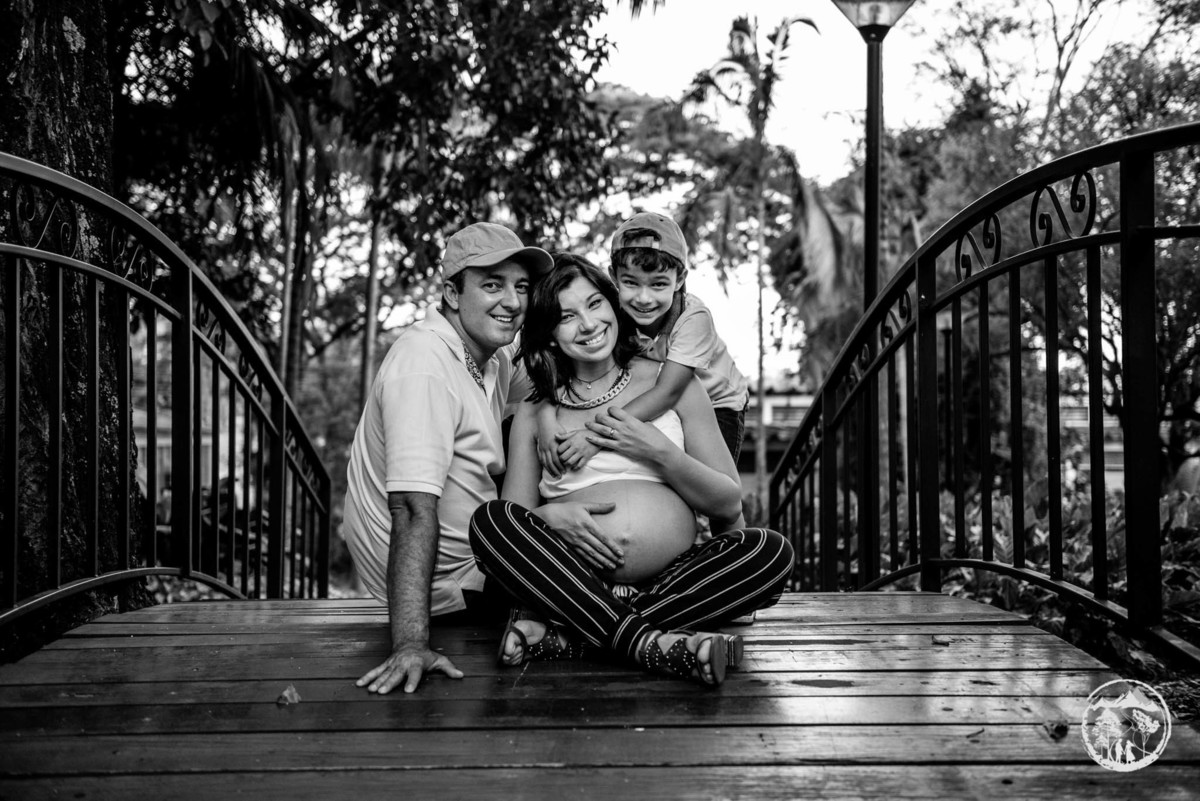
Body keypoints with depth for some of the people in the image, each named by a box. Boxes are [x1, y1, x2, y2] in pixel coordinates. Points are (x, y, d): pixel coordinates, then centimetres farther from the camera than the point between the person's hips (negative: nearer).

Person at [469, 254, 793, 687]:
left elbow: (729, 504, 10)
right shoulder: (535, 412, 14)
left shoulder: (671, 384, 13)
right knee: (488, 520, -26)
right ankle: (649, 643, -36)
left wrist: (660, 452, -5)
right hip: (573, 578, 0)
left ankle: (563, 634, -31)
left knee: (771, 551, -26)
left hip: (670, 578, 1)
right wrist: (553, 517, -12)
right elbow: (510, 518, 10)